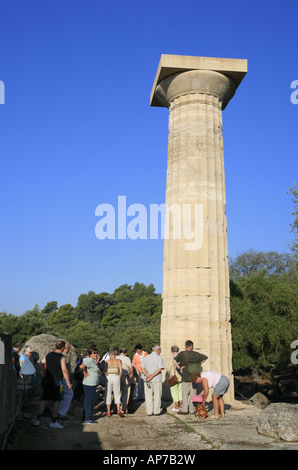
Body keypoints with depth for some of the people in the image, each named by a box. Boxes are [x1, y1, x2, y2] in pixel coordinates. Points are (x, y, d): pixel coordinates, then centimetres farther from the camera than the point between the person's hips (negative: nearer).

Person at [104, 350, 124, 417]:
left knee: (108, 395, 9)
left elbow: (105, 371, -4)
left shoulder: (107, 361, 3)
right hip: (116, 377, 0)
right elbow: (120, 371, -3)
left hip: (108, 378, 0)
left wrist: (107, 377, 11)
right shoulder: (118, 361, 5)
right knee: (117, 394, 11)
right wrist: (119, 378, 10)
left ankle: (108, 412, 13)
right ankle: (118, 410, -2)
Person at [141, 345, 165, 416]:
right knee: (157, 396, 5)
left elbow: (142, 369, 3)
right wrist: (152, 376, -15)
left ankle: (149, 412, 8)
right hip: (157, 380, -4)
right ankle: (156, 412, 5)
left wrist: (148, 375, -9)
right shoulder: (159, 358, -3)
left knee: (148, 396, 8)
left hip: (147, 380, 4)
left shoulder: (145, 357, 11)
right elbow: (159, 369, -14)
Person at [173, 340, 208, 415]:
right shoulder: (195, 354, 2)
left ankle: (184, 410, 1)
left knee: (185, 393, 3)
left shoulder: (182, 353, -6)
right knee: (193, 393, 9)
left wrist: (179, 367, -9)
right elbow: (205, 357, 9)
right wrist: (199, 364, 8)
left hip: (186, 377, -3)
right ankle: (192, 410, 13)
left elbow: (174, 360, -19)